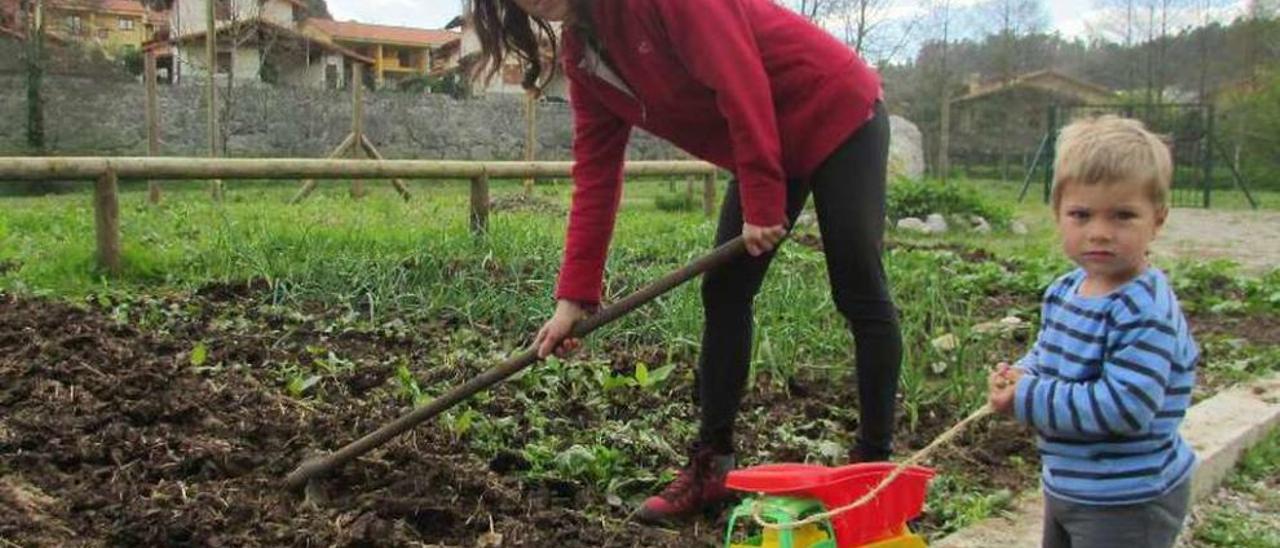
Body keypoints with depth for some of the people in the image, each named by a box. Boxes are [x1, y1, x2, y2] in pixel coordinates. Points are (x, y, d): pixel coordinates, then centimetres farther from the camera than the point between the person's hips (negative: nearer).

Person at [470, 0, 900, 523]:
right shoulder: (581, 55, 1)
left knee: (860, 297, -3)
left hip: (837, 113, -8)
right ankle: (712, 466, 12)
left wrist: (761, 203, -24)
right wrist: (573, 297, -4)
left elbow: (738, 79, -28)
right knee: (723, 294, 3)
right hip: (767, 147, 8)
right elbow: (595, 173, 0)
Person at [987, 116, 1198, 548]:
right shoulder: (1063, 290, 1)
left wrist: (1028, 398, -25)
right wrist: (1020, 376, -8)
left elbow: (1124, 408, -32)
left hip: (1129, 503, -8)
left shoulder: (1146, 312, -26)